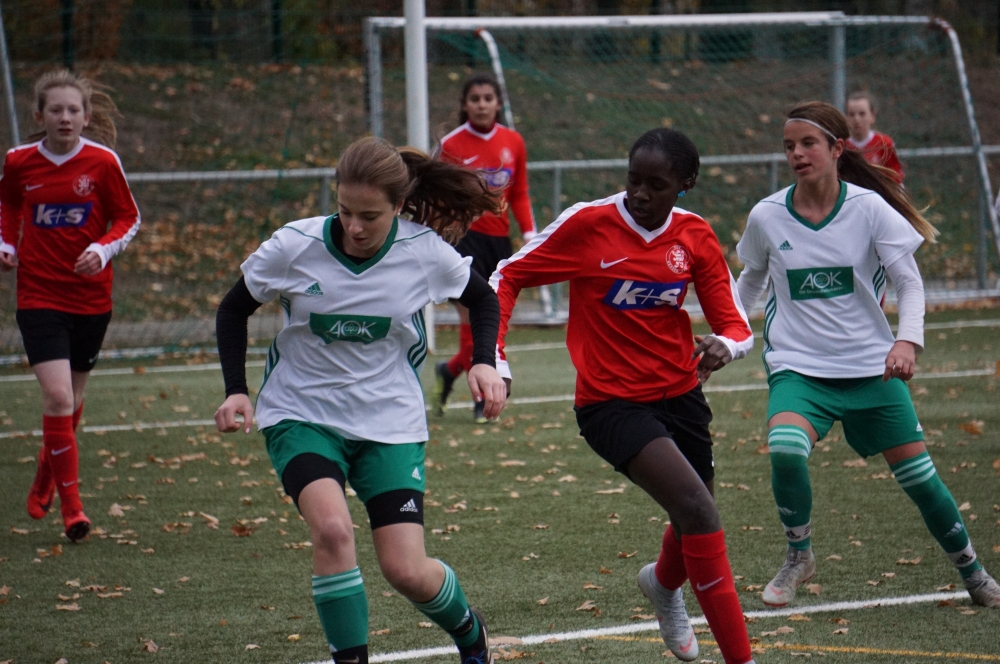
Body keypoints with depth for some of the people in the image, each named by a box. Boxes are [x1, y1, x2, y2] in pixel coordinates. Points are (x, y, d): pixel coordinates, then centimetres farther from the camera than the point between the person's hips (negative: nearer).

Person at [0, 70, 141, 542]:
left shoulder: (103, 162, -7)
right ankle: (71, 507, -9)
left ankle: (43, 483, 41)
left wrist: (103, 250, -15)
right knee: (58, 397, -16)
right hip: (38, 296, -1)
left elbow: (129, 218, 3)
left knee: (71, 400, 14)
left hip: (91, 298, 1)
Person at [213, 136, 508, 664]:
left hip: (391, 422, 1)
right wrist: (236, 391, -9)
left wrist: (484, 363, -7)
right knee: (332, 527, -30)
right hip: (301, 415, 0)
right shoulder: (296, 245, -14)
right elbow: (233, 310, 2)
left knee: (407, 571, -7)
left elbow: (481, 298, 9)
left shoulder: (423, 252, -12)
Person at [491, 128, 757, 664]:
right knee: (697, 511, -24)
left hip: (679, 394, 5)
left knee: (693, 527, 18)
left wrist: (726, 345, -24)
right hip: (611, 401, -5)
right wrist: (493, 358, -15)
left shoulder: (695, 236, -2)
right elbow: (506, 277, -4)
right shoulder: (588, 223, -13)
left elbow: (736, 325, 0)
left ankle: (664, 583, 57)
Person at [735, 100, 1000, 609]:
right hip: (798, 367, 0)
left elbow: (909, 282, -7)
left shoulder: (869, 207, -9)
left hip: (871, 367, 0)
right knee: (785, 450, -29)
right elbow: (751, 282, 16)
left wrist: (907, 340, -24)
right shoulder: (766, 217, -4)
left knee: (918, 475, 0)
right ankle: (798, 556, -2)